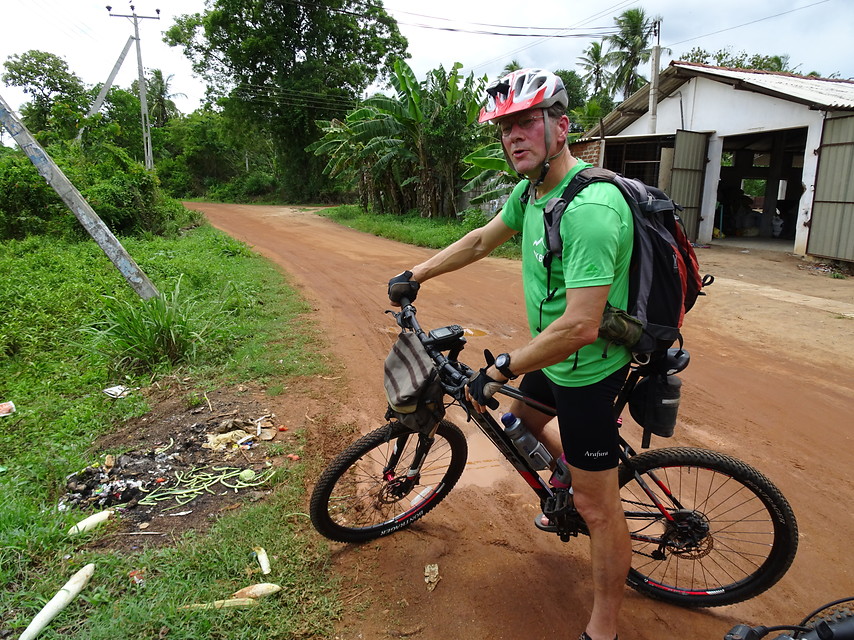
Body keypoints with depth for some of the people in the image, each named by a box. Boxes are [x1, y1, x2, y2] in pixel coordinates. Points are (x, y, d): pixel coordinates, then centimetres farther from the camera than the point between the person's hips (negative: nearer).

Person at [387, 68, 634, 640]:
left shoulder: (590, 207, -31)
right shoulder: (529, 191, 0)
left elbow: (580, 326, -35)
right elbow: (482, 241, 15)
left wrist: (498, 371, -25)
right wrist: (415, 275, 21)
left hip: (588, 368, -9)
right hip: (555, 356, 9)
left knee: (598, 508, 6)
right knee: (525, 416, 33)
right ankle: (574, 480, 56)